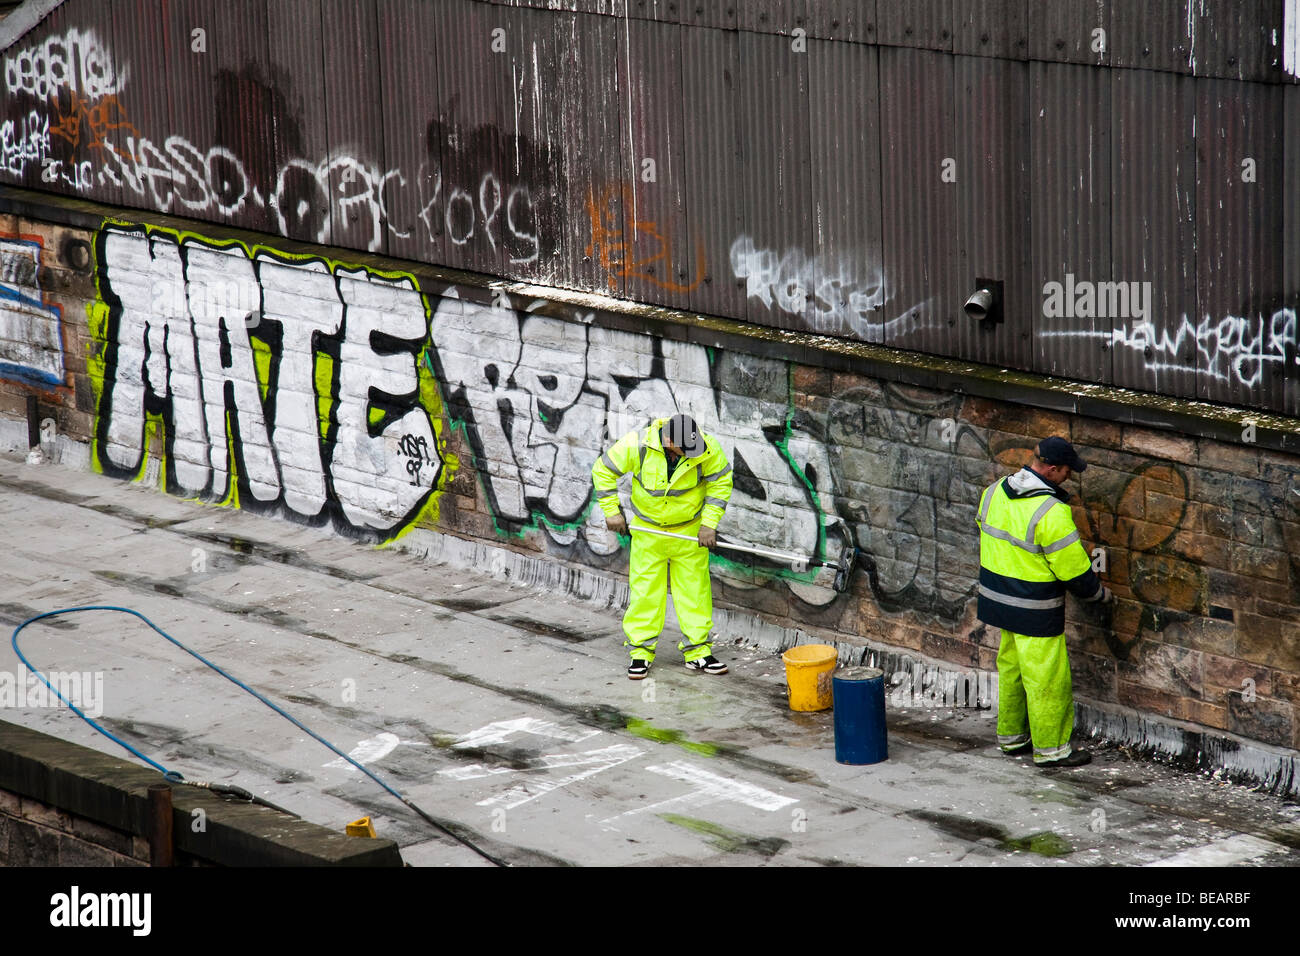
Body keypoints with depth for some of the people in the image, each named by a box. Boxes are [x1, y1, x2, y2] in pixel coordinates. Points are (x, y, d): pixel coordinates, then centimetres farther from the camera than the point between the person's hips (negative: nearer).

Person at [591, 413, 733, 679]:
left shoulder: (708, 449, -21)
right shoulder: (636, 445, -23)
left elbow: (720, 481, -6)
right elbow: (603, 470, -8)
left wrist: (709, 524, -10)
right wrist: (612, 511, -8)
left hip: (689, 530, 1)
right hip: (648, 529, -1)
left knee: (695, 589, 3)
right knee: (645, 590, 1)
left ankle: (698, 651, 14)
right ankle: (640, 652, 12)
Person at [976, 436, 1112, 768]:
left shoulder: (994, 492, -3)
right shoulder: (1051, 513, -27)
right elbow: (1076, 573, -19)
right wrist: (1102, 593, 0)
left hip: (999, 600, 8)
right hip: (1036, 614, -8)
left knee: (1011, 668, 22)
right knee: (1047, 679, 6)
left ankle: (1010, 735, 35)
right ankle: (1050, 748, 16)